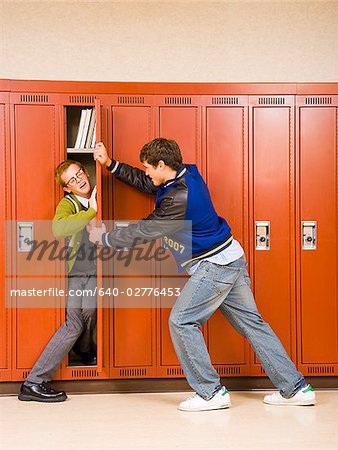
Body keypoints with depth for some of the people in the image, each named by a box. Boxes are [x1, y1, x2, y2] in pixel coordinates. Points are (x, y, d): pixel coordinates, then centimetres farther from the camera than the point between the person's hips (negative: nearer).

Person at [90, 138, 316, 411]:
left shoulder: (179, 198, -23)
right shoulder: (187, 175, 6)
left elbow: (145, 232, -16)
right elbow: (146, 184, 19)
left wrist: (104, 238, -3)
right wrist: (111, 164, 15)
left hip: (214, 266, -10)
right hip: (230, 258, 10)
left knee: (181, 322, -4)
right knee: (251, 322, 12)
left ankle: (211, 392, 1)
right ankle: (296, 388, 17)